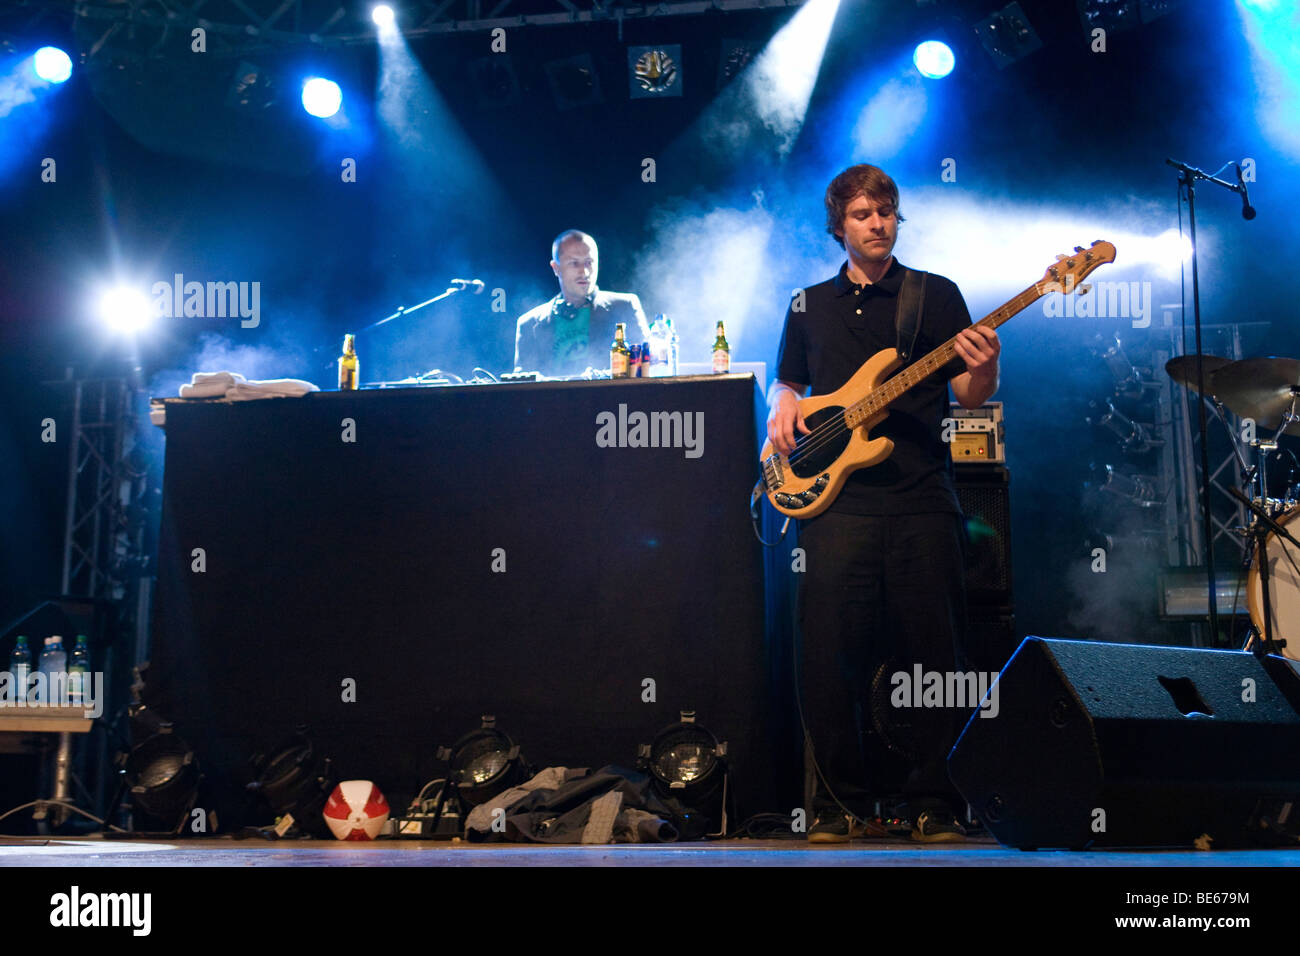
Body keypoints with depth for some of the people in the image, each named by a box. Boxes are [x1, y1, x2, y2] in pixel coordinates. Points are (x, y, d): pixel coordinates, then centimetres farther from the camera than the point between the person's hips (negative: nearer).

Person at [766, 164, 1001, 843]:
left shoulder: (937, 295, 10)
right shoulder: (809, 305, 17)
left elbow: (971, 397, 6)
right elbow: (785, 382, 27)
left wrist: (983, 369, -16)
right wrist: (783, 409, 5)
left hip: (921, 502, -1)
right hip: (836, 501, 1)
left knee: (932, 654, -1)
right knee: (829, 655, -4)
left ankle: (932, 805, 12)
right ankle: (842, 805, 10)